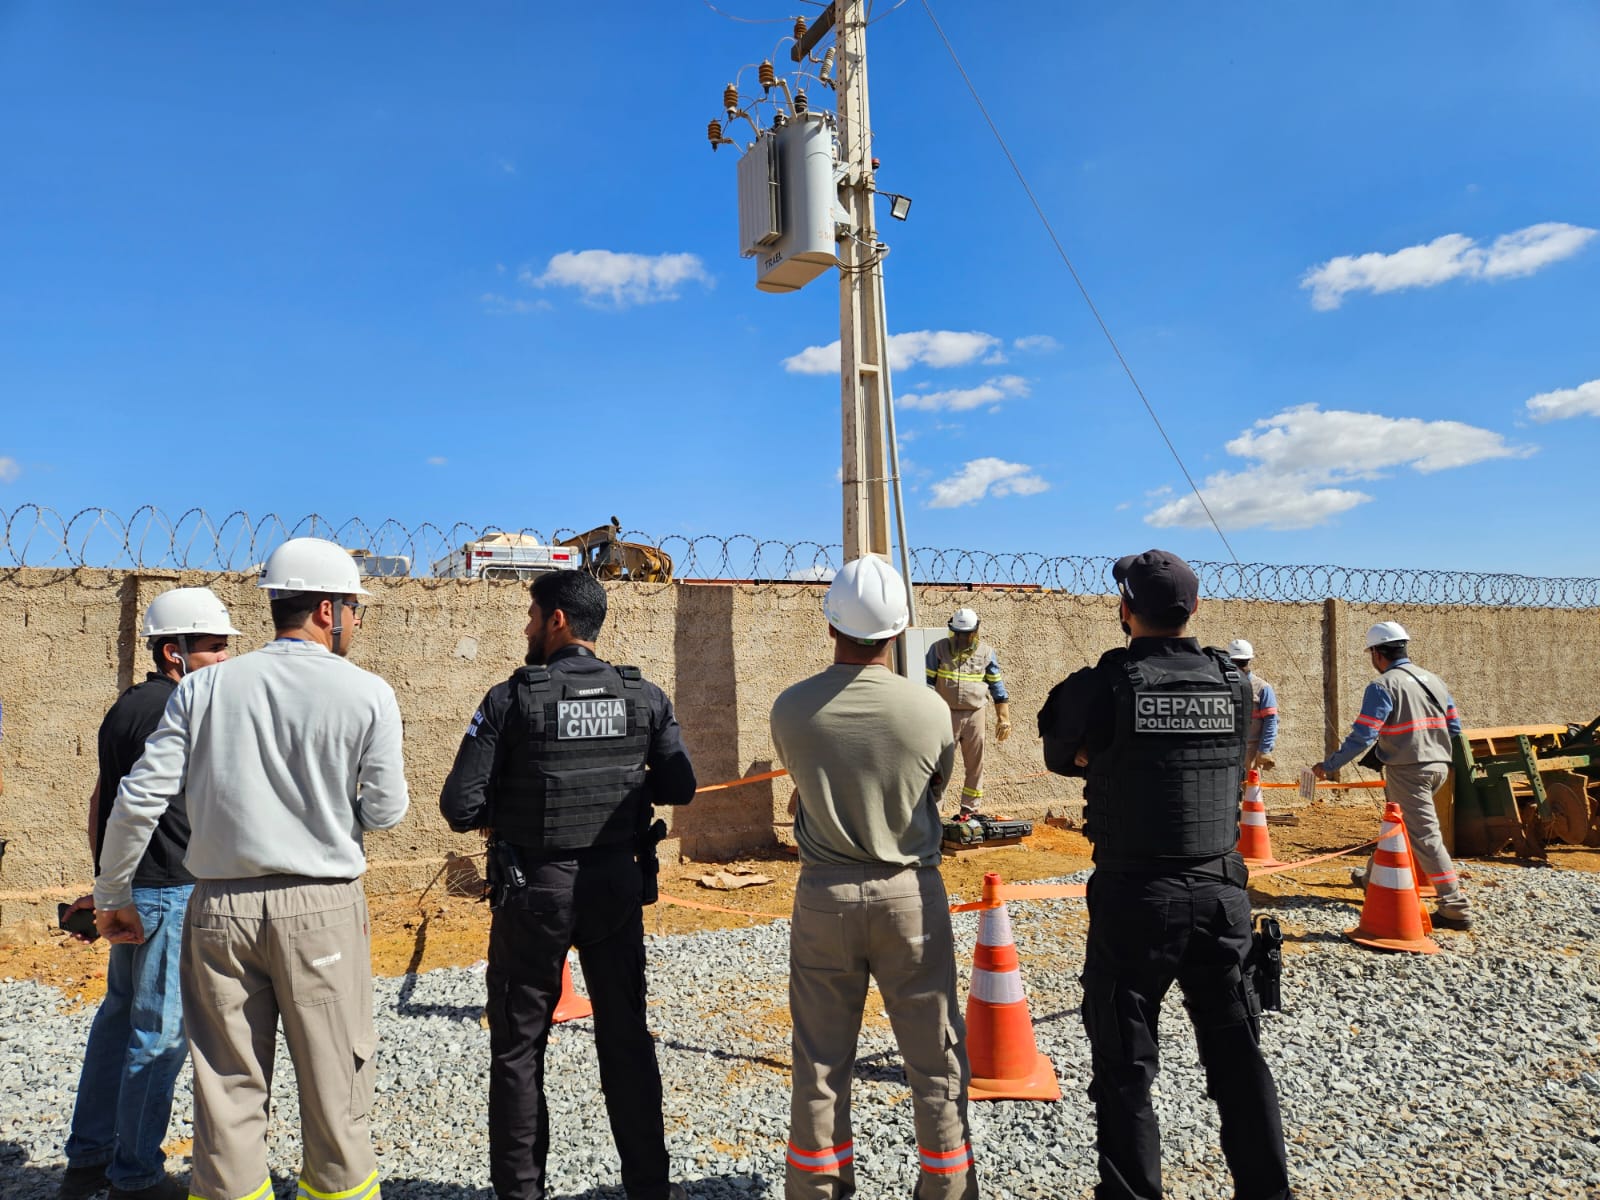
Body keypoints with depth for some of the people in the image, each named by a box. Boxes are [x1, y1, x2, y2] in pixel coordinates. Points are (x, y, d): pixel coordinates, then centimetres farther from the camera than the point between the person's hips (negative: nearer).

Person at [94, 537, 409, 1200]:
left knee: (227, 1087, 13)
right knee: (332, 1088, 10)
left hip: (218, 908, 3)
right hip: (322, 907, -2)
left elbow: (141, 798, 0)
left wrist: (110, 894, 13)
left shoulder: (204, 687, 1)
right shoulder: (367, 694, -7)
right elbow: (385, 811, -4)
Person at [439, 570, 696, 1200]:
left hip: (535, 889, -3)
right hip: (618, 883, 3)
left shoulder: (512, 698, -12)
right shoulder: (644, 696, -4)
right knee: (625, 1036, 15)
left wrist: (505, 811, 6)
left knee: (519, 1046, 14)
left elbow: (460, 806, -14)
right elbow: (679, 787, 2)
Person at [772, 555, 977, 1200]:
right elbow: (937, 792, 5)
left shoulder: (790, 708, -9)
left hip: (824, 894, 1)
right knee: (936, 1058, 13)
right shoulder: (930, 709, -11)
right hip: (911, 893, -1)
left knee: (821, 1062, 12)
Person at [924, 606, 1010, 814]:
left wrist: (1003, 718, 5)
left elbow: (997, 686, 9)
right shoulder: (938, 649, -1)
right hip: (946, 714, -2)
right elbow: (927, 682, -1)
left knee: (975, 764, 8)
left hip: (974, 715, 2)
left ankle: (971, 808, 20)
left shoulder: (986, 652, 4)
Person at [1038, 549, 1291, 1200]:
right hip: (1220, 894, 4)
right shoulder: (1233, 683, 0)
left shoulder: (1102, 686, -13)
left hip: (1135, 899, -4)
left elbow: (1061, 754, 2)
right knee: (1237, 1054, 18)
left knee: (1125, 1068, 8)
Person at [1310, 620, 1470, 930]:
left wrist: (1328, 765, -9)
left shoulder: (1383, 686, -11)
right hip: (1439, 766, 8)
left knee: (1424, 835, -7)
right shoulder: (1433, 680, 12)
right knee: (1398, 823, 23)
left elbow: (1362, 736, -16)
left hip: (1408, 771, -8)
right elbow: (1454, 727, 14)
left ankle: (1456, 907, -9)